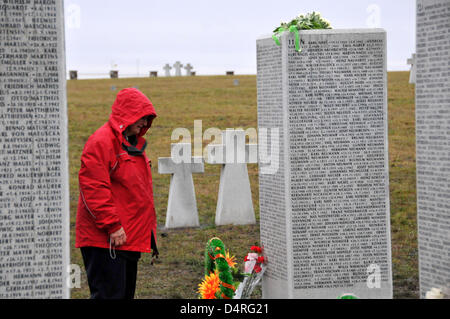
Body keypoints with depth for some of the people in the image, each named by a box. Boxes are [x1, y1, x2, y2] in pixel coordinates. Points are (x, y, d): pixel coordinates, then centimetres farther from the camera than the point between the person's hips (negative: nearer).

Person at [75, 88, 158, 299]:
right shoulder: (101, 142, -13)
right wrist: (112, 226, -21)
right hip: (104, 240, -10)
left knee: (126, 293, 13)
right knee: (109, 294, -11)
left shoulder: (133, 143, 18)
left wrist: (149, 232, 22)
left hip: (129, 238, 10)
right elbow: (94, 189, -20)